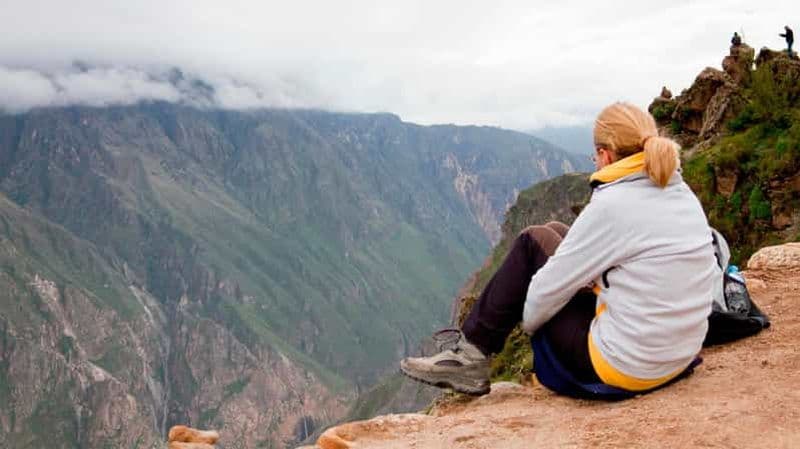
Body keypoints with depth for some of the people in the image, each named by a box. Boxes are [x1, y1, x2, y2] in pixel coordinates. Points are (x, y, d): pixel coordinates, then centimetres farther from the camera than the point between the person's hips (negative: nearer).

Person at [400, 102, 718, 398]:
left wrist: (526, 322, 8)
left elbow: (551, 286, -11)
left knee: (534, 241, 3)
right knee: (555, 232, 16)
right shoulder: (684, 194, 5)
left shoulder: (612, 205, -19)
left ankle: (472, 352, 11)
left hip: (623, 369, -8)